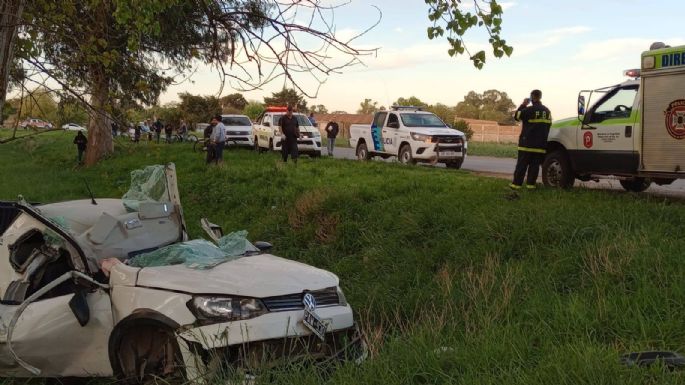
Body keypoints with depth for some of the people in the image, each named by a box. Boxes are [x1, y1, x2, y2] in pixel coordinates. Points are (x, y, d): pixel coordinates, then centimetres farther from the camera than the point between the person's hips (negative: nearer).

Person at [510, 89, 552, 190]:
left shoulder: (530, 109, -10)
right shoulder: (547, 111, 11)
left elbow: (517, 116, -1)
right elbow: (549, 125, 18)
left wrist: (523, 105, 7)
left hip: (527, 143, -5)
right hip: (540, 144, 5)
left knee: (522, 164, -2)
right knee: (534, 165, 7)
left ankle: (516, 183, -2)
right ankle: (531, 183, 4)